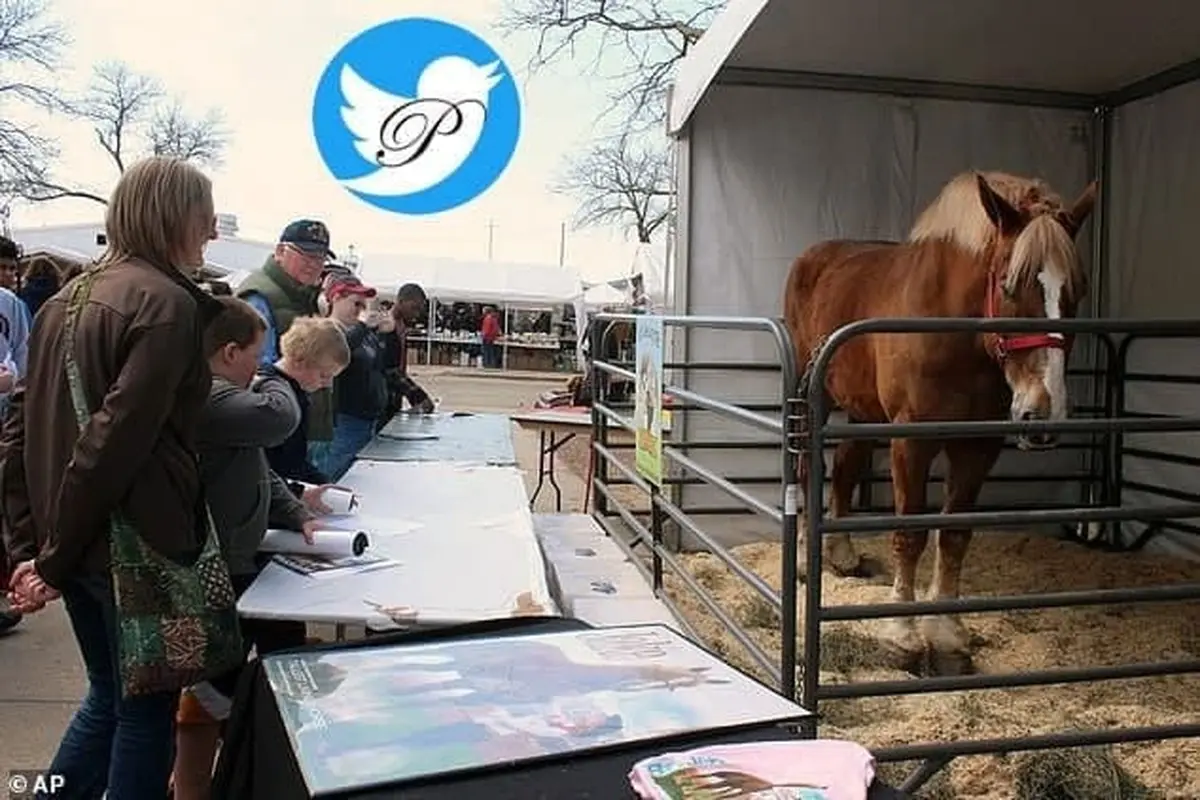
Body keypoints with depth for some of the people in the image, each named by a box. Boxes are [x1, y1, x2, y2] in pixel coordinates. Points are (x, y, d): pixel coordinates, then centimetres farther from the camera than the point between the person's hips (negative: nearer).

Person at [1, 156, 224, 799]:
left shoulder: (65, 300, 11)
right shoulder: (167, 302, -16)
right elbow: (118, 439, -24)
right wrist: (54, 559, -15)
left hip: (74, 541, 8)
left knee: (109, 695, 24)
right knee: (147, 708, 10)